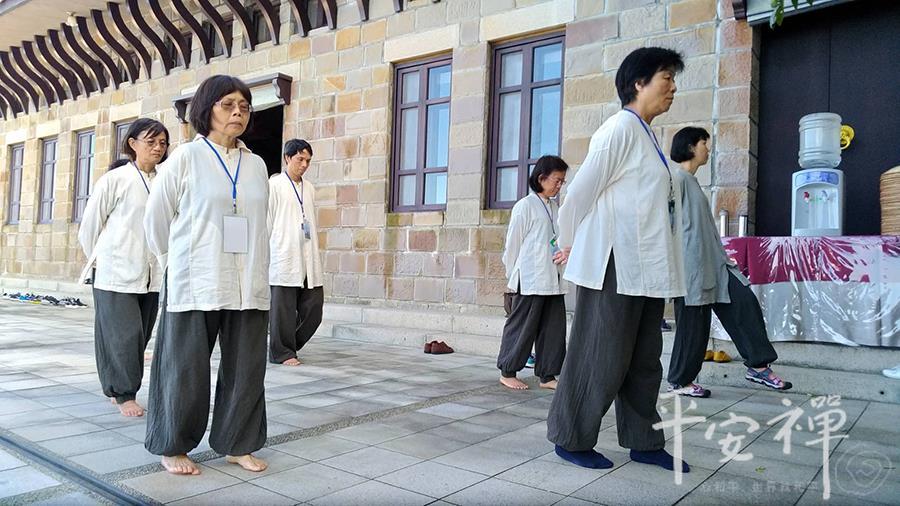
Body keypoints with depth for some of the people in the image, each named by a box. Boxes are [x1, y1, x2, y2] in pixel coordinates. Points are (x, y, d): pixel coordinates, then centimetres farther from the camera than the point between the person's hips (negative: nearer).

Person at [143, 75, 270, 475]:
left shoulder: (257, 165, 10)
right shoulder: (186, 157, 0)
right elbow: (156, 218, 5)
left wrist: (254, 269, 12)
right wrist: (176, 262, 11)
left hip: (247, 284, 4)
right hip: (196, 282, -3)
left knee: (246, 366, 7)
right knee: (186, 366, 5)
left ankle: (237, 443, 22)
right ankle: (173, 447, 23)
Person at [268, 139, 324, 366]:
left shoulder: (309, 188, 15)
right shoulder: (274, 185, -1)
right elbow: (266, 222, -2)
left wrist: (314, 256, 14)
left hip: (308, 260, 6)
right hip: (284, 258, -6)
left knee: (313, 305, 4)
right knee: (283, 308, 0)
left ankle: (290, 345, 21)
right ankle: (281, 352, 12)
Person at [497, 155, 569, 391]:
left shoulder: (556, 207, 14)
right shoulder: (525, 205, -6)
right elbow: (513, 243, -4)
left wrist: (565, 251, 0)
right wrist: (512, 277, -1)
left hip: (553, 279, 7)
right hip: (529, 280, -7)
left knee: (554, 327, 7)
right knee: (522, 326, 2)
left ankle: (547, 375, 16)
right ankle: (507, 372, 15)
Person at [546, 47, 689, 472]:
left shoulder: (645, 135, 17)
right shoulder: (621, 128, -12)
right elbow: (579, 193, -13)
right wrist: (569, 245, 1)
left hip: (645, 267, 9)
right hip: (615, 264, -9)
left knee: (643, 360, 14)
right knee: (602, 358, 0)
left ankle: (644, 442, 26)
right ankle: (571, 439, 16)